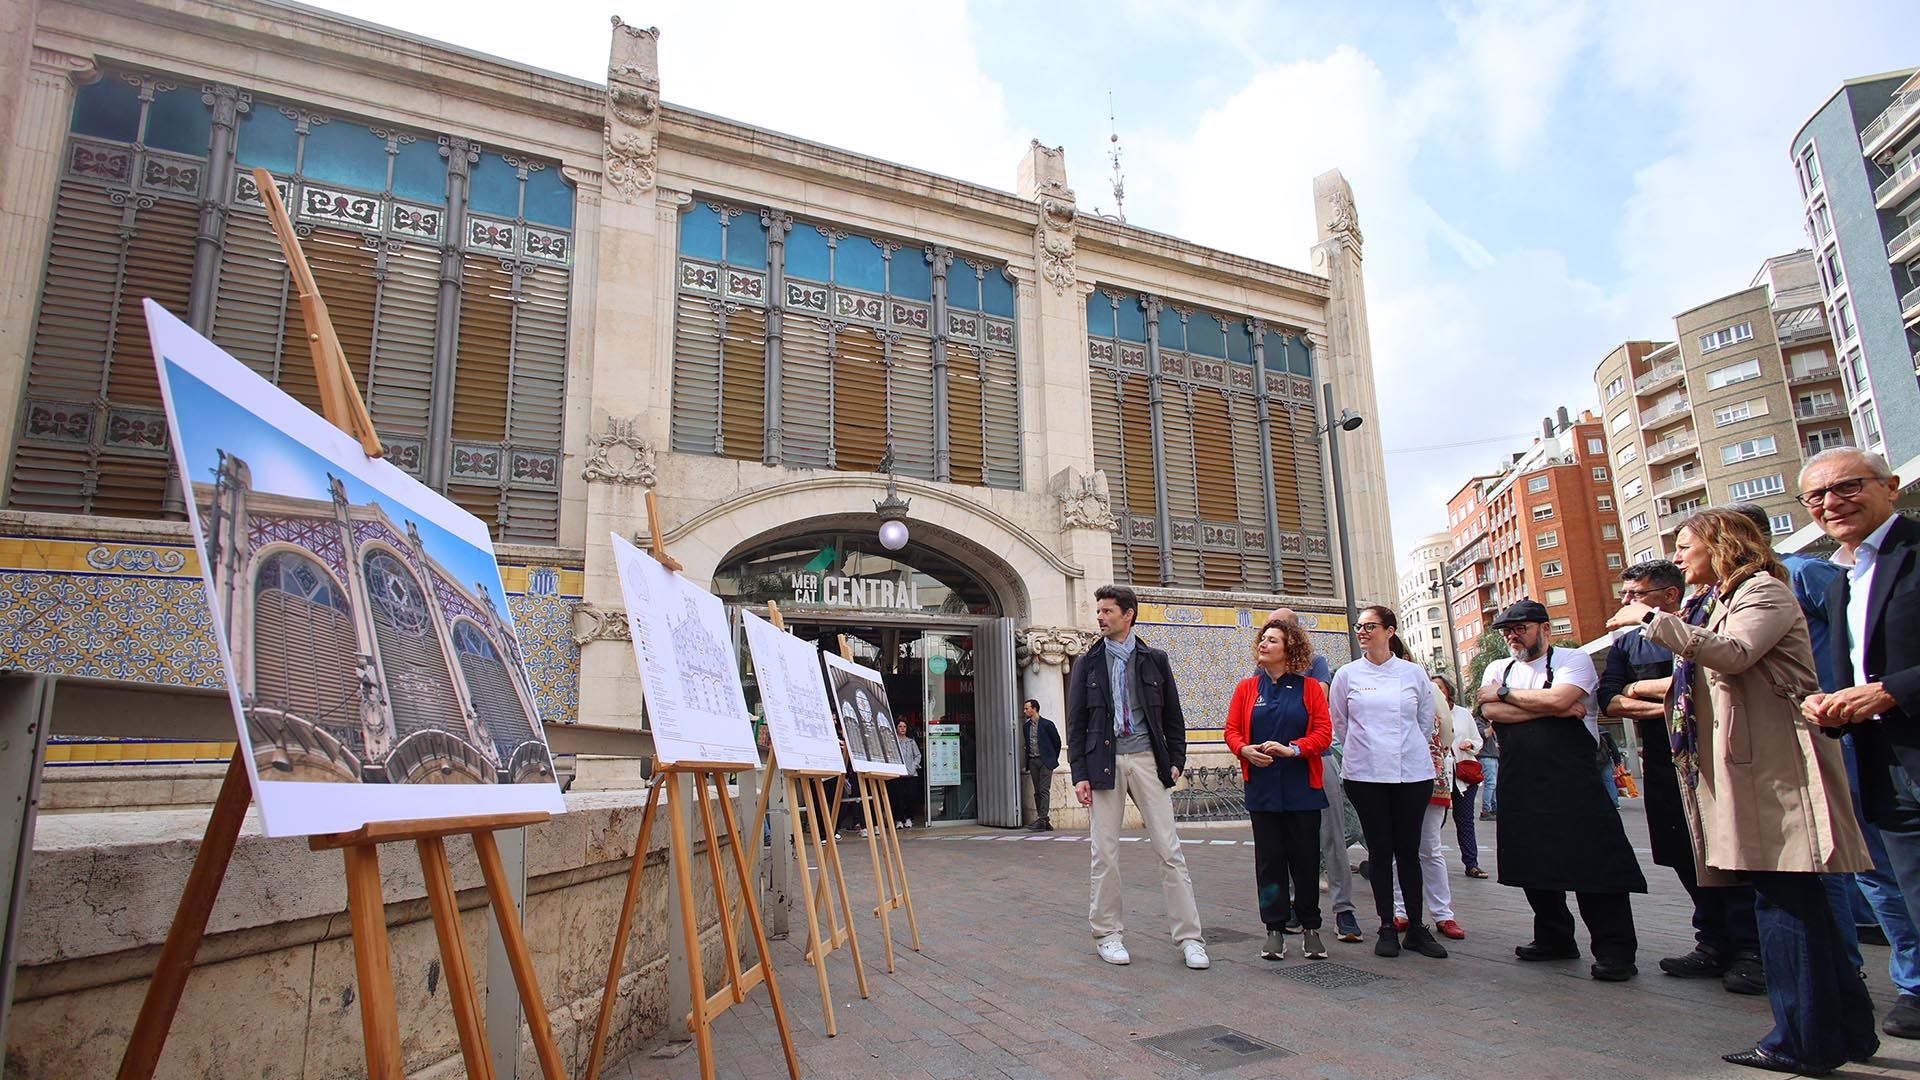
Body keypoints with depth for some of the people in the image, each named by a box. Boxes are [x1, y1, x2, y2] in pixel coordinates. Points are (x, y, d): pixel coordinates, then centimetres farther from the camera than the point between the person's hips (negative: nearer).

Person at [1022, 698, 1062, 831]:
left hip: (1045, 761, -6)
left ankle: (1041, 820, -15)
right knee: (1037, 792, 5)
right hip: (1032, 761, 6)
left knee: (1044, 790, -11)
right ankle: (1045, 822, 9)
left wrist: (1053, 758, 6)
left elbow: (1057, 741, 2)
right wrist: (1028, 762, 14)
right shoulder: (1026, 726, 11)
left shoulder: (1047, 724, -6)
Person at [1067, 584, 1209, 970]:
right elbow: (1075, 723, 5)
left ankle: (1189, 937, 6)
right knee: (1105, 853, 3)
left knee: (1169, 850, -1)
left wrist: (1175, 760, 2)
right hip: (1105, 761, 0)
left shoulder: (1154, 659, 9)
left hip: (1147, 759, 0)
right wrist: (1079, 773, -3)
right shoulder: (1087, 662, 7)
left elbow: (1173, 715, 13)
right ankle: (1107, 934, 15)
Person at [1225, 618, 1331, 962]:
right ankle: (1274, 930, 12)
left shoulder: (1309, 688, 2)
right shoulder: (1247, 688, 7)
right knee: (1269, 859, 4)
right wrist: (1245, 749, -15)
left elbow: (1323, 733, -4)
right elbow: (1232, 730, 5)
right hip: (1262, 788, 1)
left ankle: (1310, 928, 20)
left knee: (1305, 857, 6)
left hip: (1302, 788, -1)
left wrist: (1292, 749, -18)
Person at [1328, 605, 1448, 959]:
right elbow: (1339, 723, 11)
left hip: (1413, 774, 0)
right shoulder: (1347, 674, 2)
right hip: (1365, 776, 0)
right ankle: (1387, 928, 13)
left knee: (1408, 850, 6)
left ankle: (1416, 927, 17)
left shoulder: (1414, 673, 3)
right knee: (1380, 850, 4)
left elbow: (1426, 721, 13)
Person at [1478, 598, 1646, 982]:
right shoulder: (1498, 669, 14)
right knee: (1533, 864, 12)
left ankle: (1615, 950, 5)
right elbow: (1491, 712, -4)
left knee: (1593, 862, -5)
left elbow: (1557, 698, -20)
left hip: (1572, 781, -5)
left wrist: (1504, 693, -6)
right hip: (1520, 786, 6)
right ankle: (1554, 939, 26)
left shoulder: (1572, 660, 0)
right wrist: (1556, 710, -9)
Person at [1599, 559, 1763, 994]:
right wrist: (1663, 706, -13)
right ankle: (1715, 945, 19)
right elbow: (1609, 700, 1)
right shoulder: (1625, 644, 12)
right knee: (1684, 857, 9)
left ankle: (1749, 950, 7)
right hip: (1661, 764, 5)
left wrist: (1640, 688, -9)